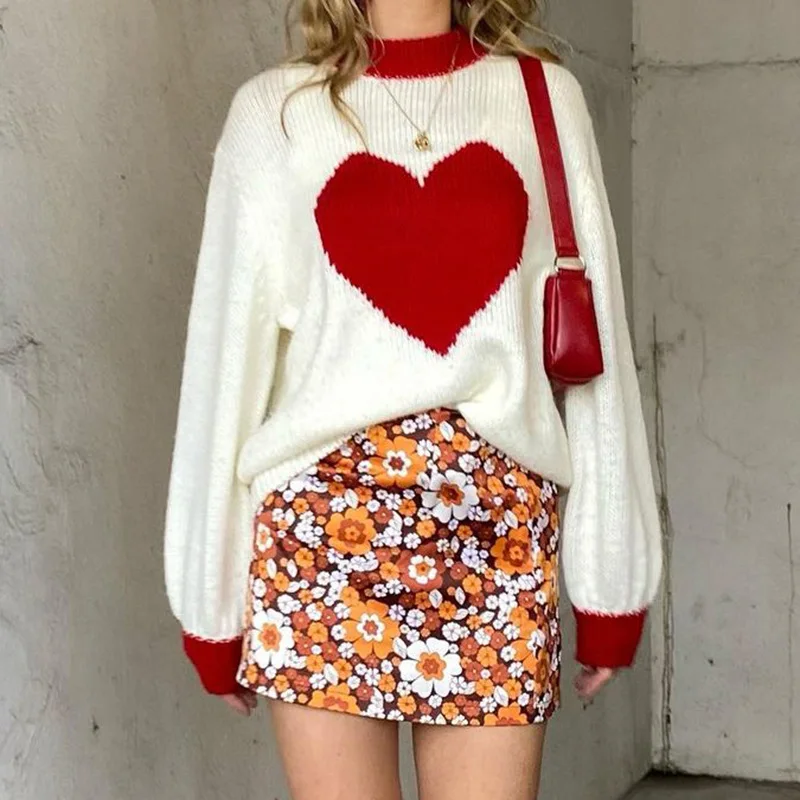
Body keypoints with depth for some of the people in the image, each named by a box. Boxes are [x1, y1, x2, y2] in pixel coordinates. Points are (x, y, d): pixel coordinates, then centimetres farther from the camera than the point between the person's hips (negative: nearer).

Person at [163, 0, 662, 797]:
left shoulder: (545, 98, 10)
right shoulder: (273, 110, 8)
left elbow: (595, 346, 9)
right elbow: (228, 355, 7)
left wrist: (610, 577, 6)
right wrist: (212, 598, 6)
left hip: (498, 521, 1)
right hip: (321, 514, 0)